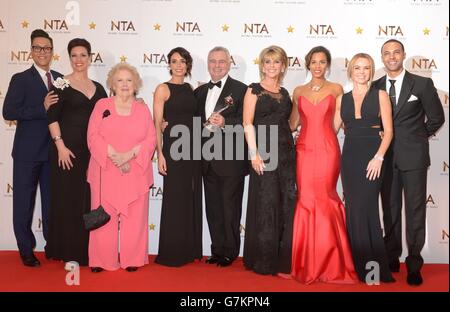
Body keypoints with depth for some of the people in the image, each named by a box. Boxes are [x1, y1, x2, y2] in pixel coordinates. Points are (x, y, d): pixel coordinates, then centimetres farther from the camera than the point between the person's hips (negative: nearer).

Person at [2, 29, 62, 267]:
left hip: (53, 150, 4)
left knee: (52, 199, 13)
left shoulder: (60, 79, 9)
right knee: (24, 201, 6)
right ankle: (26, 249, 20)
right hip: (28, 151, -4)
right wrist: (43, 109, -21)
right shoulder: (21, 79, -5)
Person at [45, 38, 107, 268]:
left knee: (89, 199, 8)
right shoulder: (62, 84, -3)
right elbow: (52, 118, -8)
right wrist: (60, 146, -16)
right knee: (67, 199, 2)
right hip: (67, 149, -5)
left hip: (92, 150, 5)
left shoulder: (97, 88, 12)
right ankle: (68, 252, 13)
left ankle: (86, 250, 21)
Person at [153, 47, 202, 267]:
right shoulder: (163, 89, -3)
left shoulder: (191, 89, 12)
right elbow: (157, 124, -8)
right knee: (174, 199, -1)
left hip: (192, 147, 6)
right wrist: (160, 154, -15)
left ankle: (189, 250, 22)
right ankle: (171, 253, 11)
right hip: (173, 146, -5)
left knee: (191, 198, 10)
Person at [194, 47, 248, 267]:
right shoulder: (200, 91, 15)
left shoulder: (240, 89, -4)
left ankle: (230, 251, 16)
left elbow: (245, 123, -11)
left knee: (230, 207, 2)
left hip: (230, 159, -6)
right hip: (208, 160, 6)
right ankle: (217, 249, 24)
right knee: (213, 207, 12)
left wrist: (225, 122, -25)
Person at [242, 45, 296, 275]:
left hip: (286, 152, 5)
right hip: (264, 152, -5)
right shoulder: (254, 90, 3)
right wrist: (254, 153, -14)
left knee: (287, 204, 5)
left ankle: (283, 259, 16)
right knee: (266, 204, -2)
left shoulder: (284, 93, 17)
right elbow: (248, 123, -5)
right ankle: (264, 261, 11)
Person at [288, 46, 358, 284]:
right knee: (306, 200, 0)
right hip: (304, 149, 2)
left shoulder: (336, 89, 7)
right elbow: (293, 123, 13)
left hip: (327, 149, -2)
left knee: (324, 199, -2)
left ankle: (328, 262, 13)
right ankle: (308, 261, 13)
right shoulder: (299, 91, 12)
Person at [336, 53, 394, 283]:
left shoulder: (380, 95, 3)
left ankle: (373, 267, 4)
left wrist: (378, 157, -14)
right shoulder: (342, 99, 12)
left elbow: (388, 131, -3)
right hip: (349, 156, 4)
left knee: (365, 208, -8)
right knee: (353, 208, 5)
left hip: (371, 156, -3)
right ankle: (359, 264, 16)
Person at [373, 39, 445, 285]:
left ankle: (414, 265, 11)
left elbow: (436, 117, 4)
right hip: (386, 157, 3)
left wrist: (417, 137, 6)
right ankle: (392, 259, 22)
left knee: (415, 212, 0)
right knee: (390, 210, 10)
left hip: (413, 157, -2)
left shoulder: (422, 84, 0)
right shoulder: (375, 87, 7)